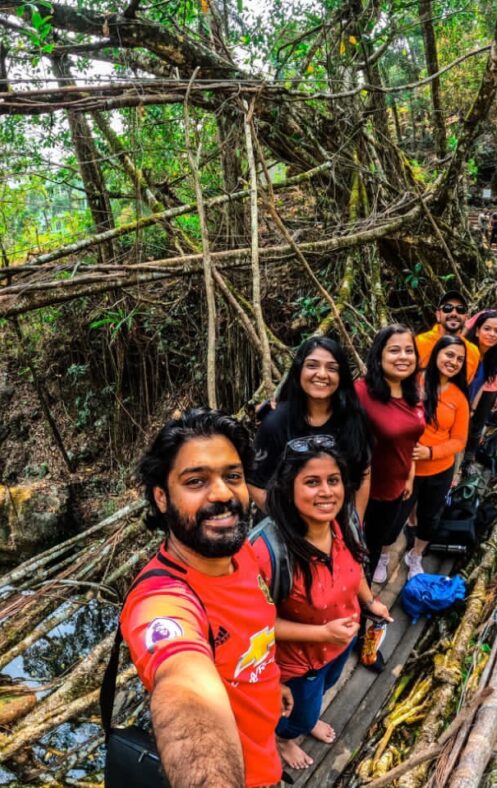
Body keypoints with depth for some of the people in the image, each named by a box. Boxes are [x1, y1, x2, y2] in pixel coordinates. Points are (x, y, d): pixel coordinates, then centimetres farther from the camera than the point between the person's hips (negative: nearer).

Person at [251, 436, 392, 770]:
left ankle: (309, 718, 71)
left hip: (343, 639, 5)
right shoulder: (270, 550, -41)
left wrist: (370, 600, 12)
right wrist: (323, 633, -33)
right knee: (301, 710, 27)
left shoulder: (345, 524, -22)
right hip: (300, 656, -5)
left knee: (322, 689, 36)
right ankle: (285, 738, 63)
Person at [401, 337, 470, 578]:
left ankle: (415, 557, 51)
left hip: (440, 471, 4)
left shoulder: (459, 397, -5)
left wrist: (430, 452, -17)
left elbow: (459, 440, -3)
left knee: (430, 518, 23)